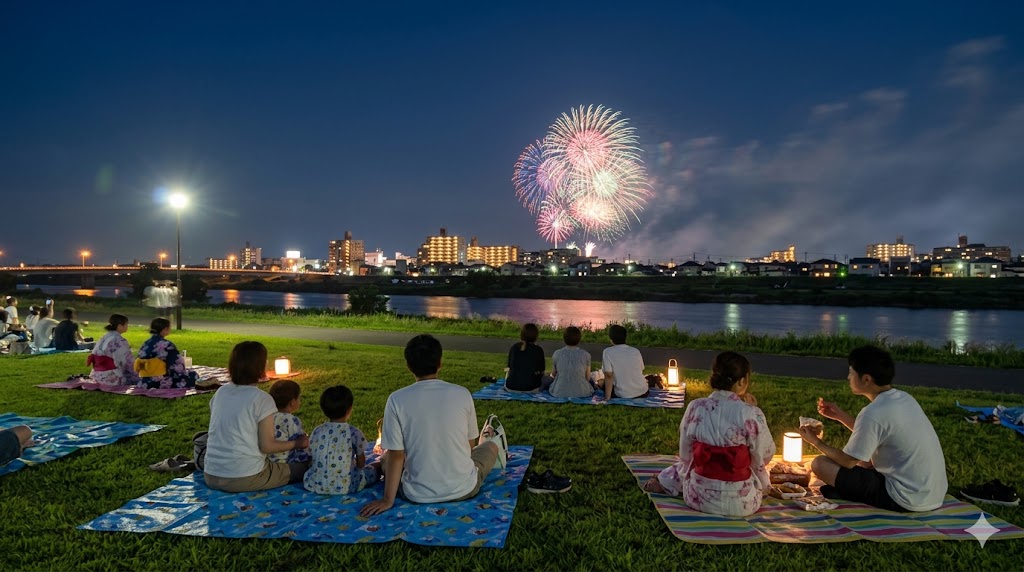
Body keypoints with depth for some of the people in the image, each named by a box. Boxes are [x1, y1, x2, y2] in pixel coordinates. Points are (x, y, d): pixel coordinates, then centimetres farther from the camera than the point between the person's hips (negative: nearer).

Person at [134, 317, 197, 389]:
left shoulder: (145, 345, 9)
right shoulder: (167, 345, -16)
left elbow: (138, 368, 16)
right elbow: (178, 368, -14)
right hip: (162, 385, -8)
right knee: (192, 375, 6)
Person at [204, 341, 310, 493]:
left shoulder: (220, 392, 3)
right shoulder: (262, 399, -15)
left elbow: (224, 433, 13)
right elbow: (267, 446, -11)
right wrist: (296, 443, 4)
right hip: (245, 479, -6)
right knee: (302, 468, 10)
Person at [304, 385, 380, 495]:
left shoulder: (317, 432, 0)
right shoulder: (354, 433, -10)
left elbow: (313, 460, 9)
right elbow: (361, 463, 1)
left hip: (315, 485, 1)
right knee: (376, 467, 20)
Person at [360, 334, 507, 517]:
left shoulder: (396, 400, -13)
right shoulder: (462, 394, -9)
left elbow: (396, 455, -10)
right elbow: (469, 444, 4)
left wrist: (388, 500, 0)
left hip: (417, 495, 0)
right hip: (464, 490, 1)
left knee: (385, 459, 30)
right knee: (492, 444, 28)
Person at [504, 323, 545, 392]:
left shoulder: (513, 348, 2)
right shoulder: (538, 350, -6)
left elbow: (510, 368, 11)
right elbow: (541, 372, -1)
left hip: (511, 387, 3)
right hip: (531, 388, -3)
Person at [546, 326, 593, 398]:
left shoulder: (557, 354, -6)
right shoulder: (586, 355, -8)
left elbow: (553, 374, 8)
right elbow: (588, 378, 0)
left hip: (559, 393, -2)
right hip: (582, 393, 2)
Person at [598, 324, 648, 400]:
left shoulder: (607, 352, -8)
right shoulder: (636, 351, 3)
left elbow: (609, 376, -13)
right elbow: (641, 371, 13)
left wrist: (607, 398, -10)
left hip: (623, 395, -4)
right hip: (643, 393, 4)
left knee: (601, 384, 24)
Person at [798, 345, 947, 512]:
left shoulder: (873, 413, -21)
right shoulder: (904, 398, 5)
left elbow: (848, 462, -10)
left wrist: (816, 442, 5)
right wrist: (840, 415, 17)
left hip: (907, 500, -9)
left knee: (820, 464, -10)